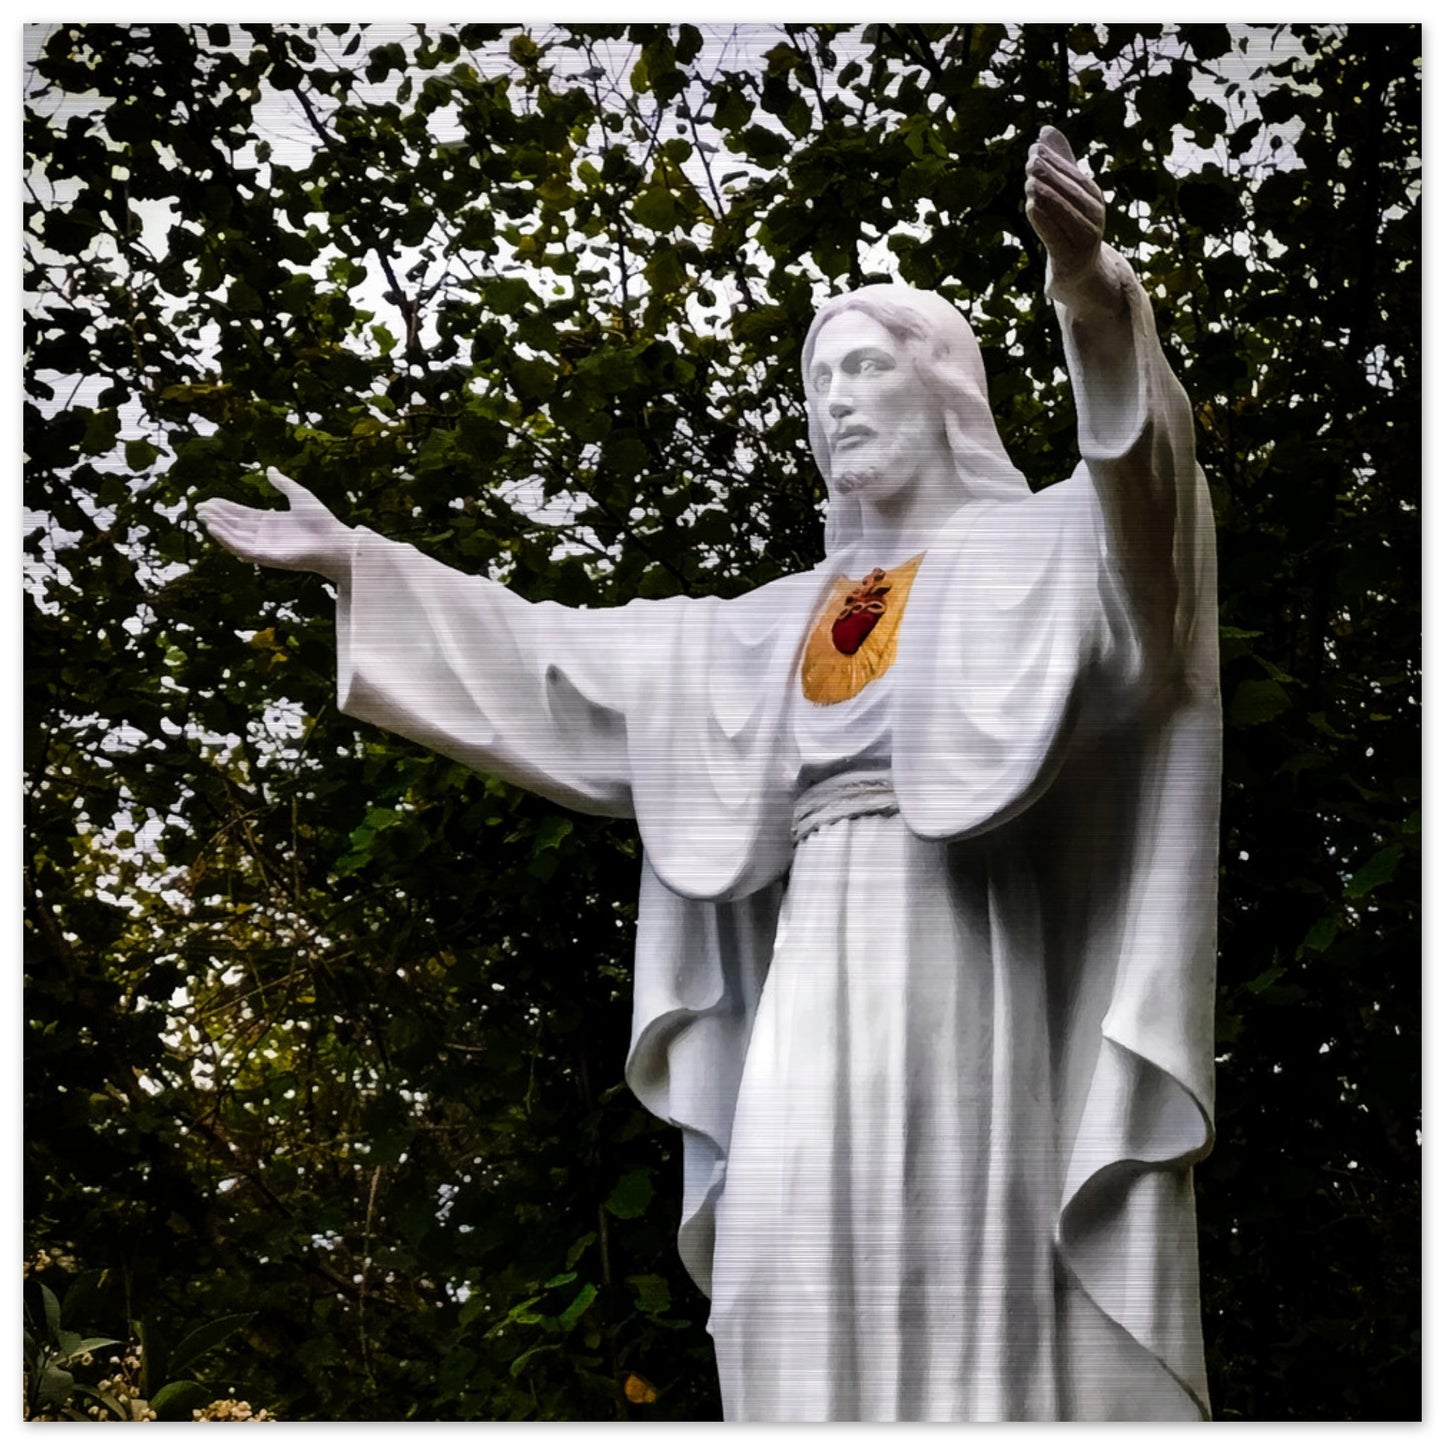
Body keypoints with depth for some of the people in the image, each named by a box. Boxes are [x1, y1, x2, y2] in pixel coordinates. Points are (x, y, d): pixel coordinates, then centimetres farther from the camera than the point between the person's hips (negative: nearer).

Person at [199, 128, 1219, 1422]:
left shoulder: (1036, 551, 8)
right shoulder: (796, 615, 25)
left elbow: (1142, 495, -15)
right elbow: (573, 660, 28)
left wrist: (1095, 307, -36)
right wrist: (358, 562, 26)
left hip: (958, 959, -5)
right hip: (814, 976, 6)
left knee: (963, 1264, -16)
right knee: (808, 1279, -6)